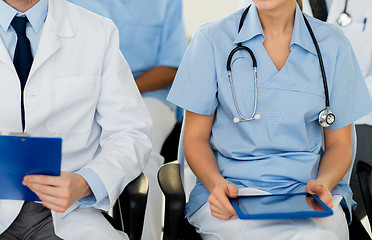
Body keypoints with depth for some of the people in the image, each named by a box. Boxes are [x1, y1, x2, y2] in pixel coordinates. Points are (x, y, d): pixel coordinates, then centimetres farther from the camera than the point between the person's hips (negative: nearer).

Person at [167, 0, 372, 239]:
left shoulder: (333, 46, 7)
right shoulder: (212, 40, 2)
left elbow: (339, 143, 12)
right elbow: (195, 136, 5)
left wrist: (322, 184, -9)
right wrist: (217, 184, -16)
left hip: (307, 193, 3)